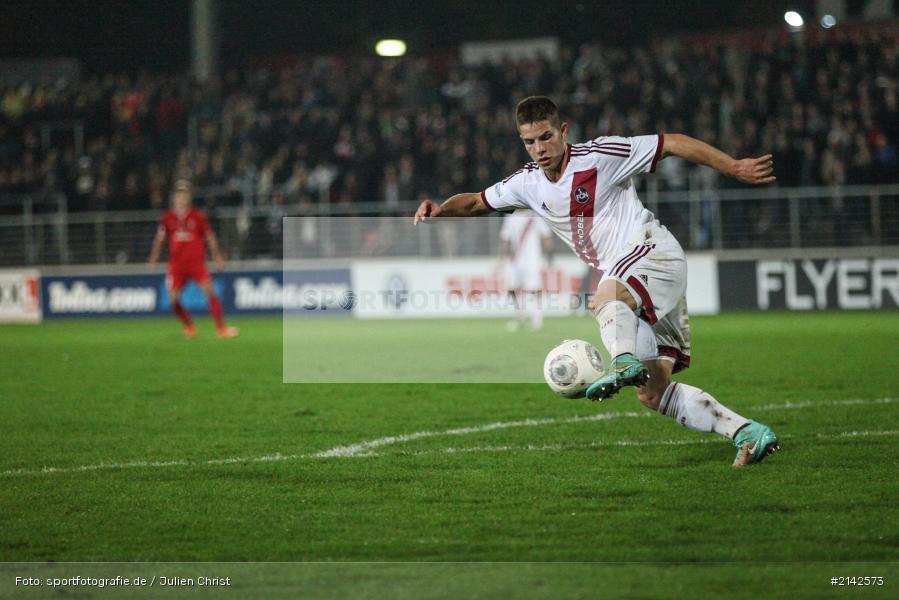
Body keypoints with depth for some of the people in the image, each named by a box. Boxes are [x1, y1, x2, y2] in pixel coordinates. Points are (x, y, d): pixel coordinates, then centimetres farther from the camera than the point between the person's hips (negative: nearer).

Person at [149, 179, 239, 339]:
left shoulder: (198, 216, 2)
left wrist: (218, 257, 5)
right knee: (173, 299, -5)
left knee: (210, 291, -18)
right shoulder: (168, 217, 5)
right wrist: (153, 258, -2)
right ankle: (189, 327, 19)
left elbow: (210, 237, 8)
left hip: (197, 262, -2)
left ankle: (221, 329, -15)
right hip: (176, 264, 2)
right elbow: (160, 237, 8)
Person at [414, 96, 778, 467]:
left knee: (606, 296, -40)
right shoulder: (528, 183, 11)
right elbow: (477, 203, 25)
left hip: (652, 250, -8)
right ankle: (748, 433, 2)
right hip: (627, 288, 8)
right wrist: (440, 210, 4)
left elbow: (674, 144, -8)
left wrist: (734, 168, -12)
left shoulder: (599, 155, -9)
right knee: (652, 395, -1)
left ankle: (625, 363, -64)